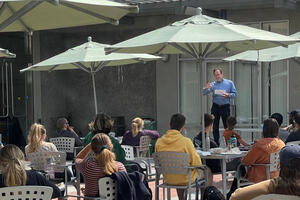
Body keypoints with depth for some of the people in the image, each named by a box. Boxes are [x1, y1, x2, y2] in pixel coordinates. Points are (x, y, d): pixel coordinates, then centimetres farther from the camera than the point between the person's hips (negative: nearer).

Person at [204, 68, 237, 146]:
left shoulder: (229, 83, 6)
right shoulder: (213, 84, 7)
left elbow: (235, 93, 5)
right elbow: (204, 93, -2)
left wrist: (229, 95, -15)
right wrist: (207, 88, -23)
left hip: (225, 107, -2)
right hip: (215, 107, 2)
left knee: (227, 126, -3)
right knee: (215, 126, 4)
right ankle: (216, 144, 12)